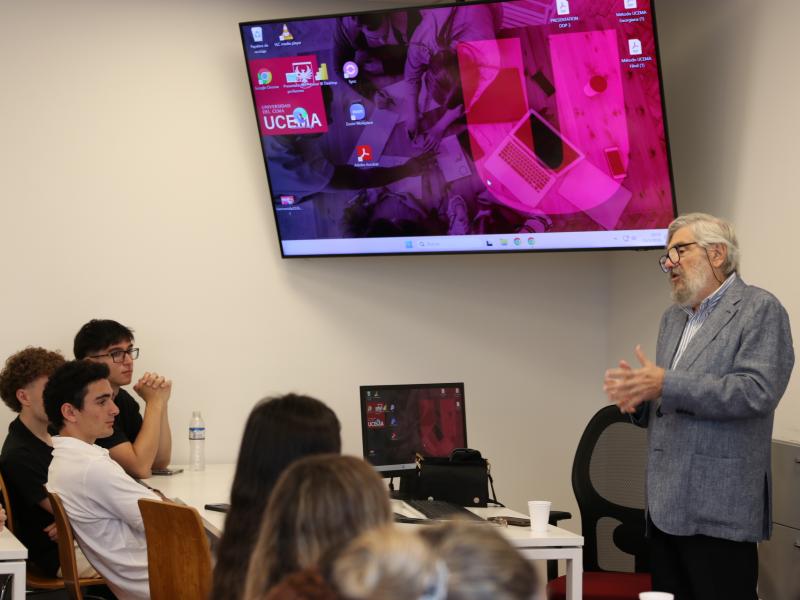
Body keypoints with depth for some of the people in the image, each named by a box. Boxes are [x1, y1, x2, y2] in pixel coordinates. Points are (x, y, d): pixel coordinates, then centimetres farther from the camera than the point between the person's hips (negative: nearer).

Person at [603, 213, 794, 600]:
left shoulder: (759, 310, -4)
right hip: (666, 507, 8)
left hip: (719, 509, -8)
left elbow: (757, 391, -18)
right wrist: (637, 396, 0)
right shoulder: (673, 318, 21)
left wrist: (666, 385, -21)